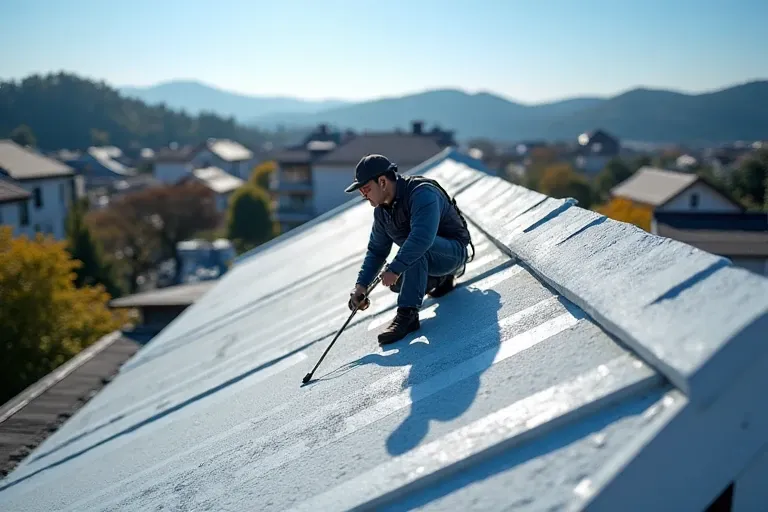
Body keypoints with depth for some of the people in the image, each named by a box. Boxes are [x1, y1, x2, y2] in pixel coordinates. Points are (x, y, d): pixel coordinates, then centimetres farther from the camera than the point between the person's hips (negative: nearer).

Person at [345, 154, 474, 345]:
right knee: (396, 283, -10)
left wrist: (395, 268, -42)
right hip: (428, 259, 9)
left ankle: (408, 314, -33)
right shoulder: (381, 210, 0)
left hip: (454, 252, -9)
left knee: (414, 254, -35)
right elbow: (376, 250, 8)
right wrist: (361, 284, -3)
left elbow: (422, 237, -42)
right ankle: (441, 279, 18)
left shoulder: (422, 193, -27)